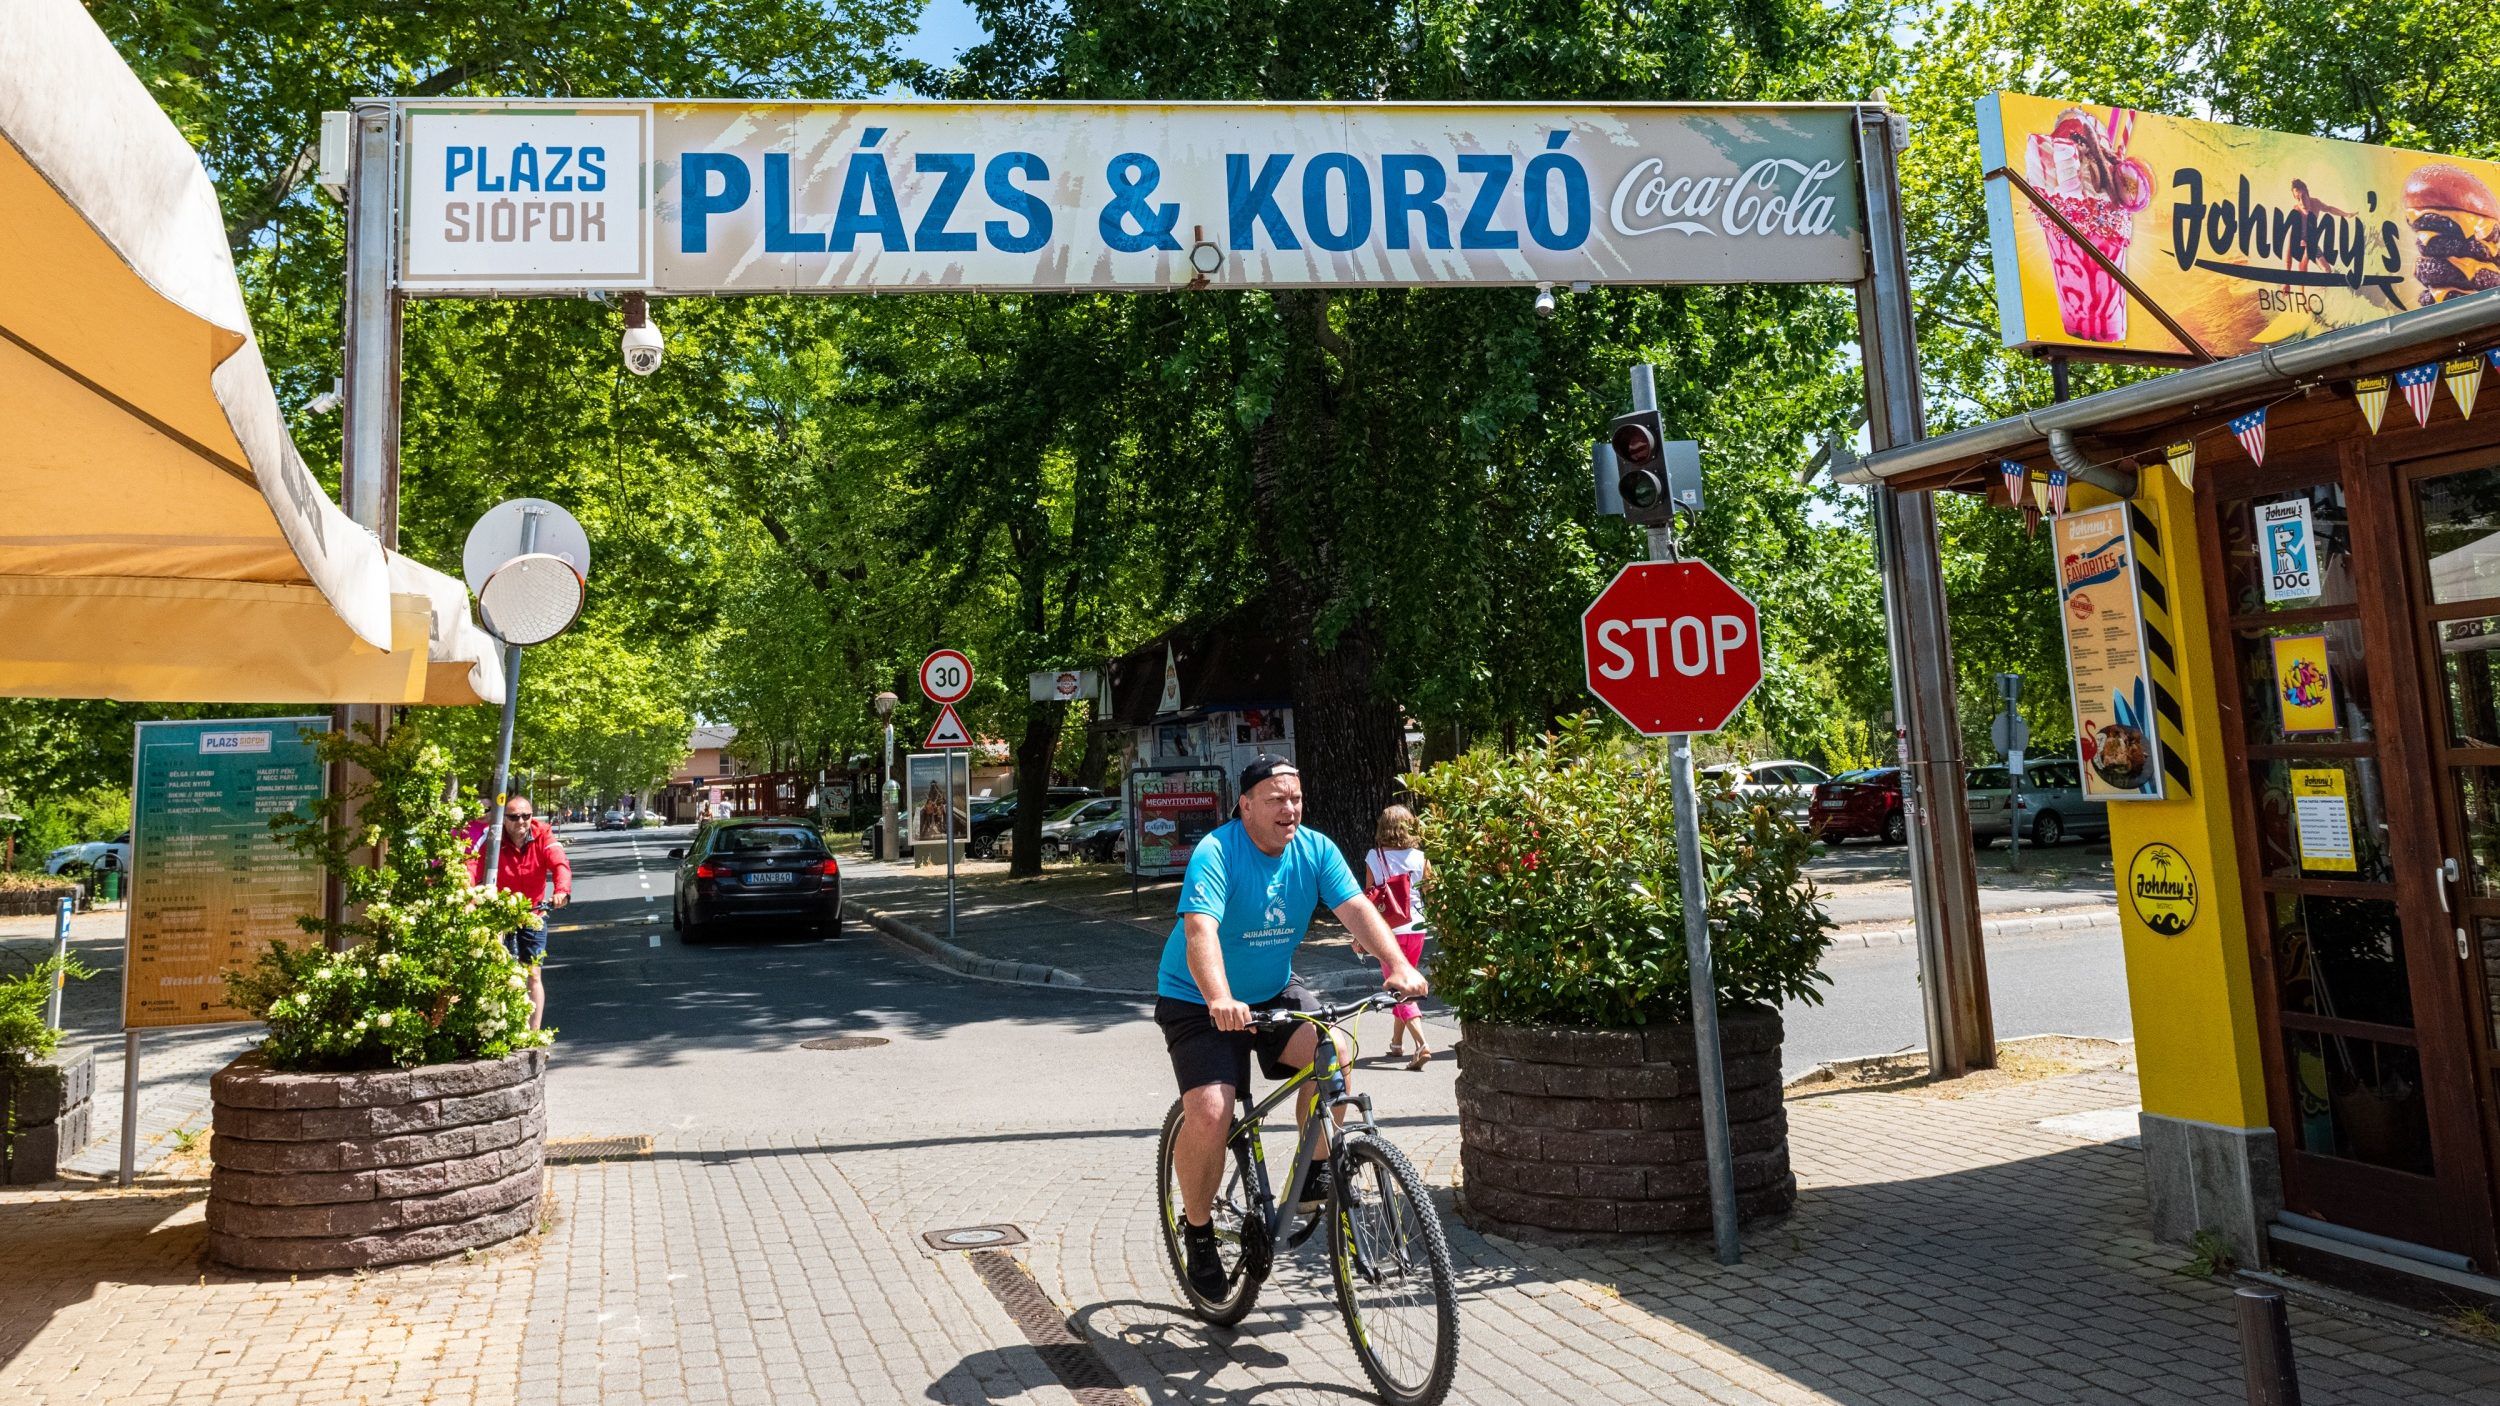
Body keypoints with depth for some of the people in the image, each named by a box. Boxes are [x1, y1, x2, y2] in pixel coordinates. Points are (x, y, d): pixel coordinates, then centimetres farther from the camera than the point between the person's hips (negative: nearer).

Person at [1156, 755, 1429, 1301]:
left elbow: (1355, 908, -18)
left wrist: (1398, 966, -35)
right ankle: (1197, 1227, 7)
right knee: (1209, 1114, -20)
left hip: (1274, 992, 4)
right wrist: (1221, 1000, -54)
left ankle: (1316, 1170, 1)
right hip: (1197, 1002, -4)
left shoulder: (1315, 849, -7)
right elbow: (1200, 931, -36)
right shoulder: (1216, 853, -23)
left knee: (1333, 1051, -23)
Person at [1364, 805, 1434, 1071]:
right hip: (1415, 929, 3)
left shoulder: (1374, 858, -7)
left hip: (1389, 931, -3)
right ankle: (1396, 1042, 31)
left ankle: (1422, 1045, -18)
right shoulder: (1420, 858, -3)